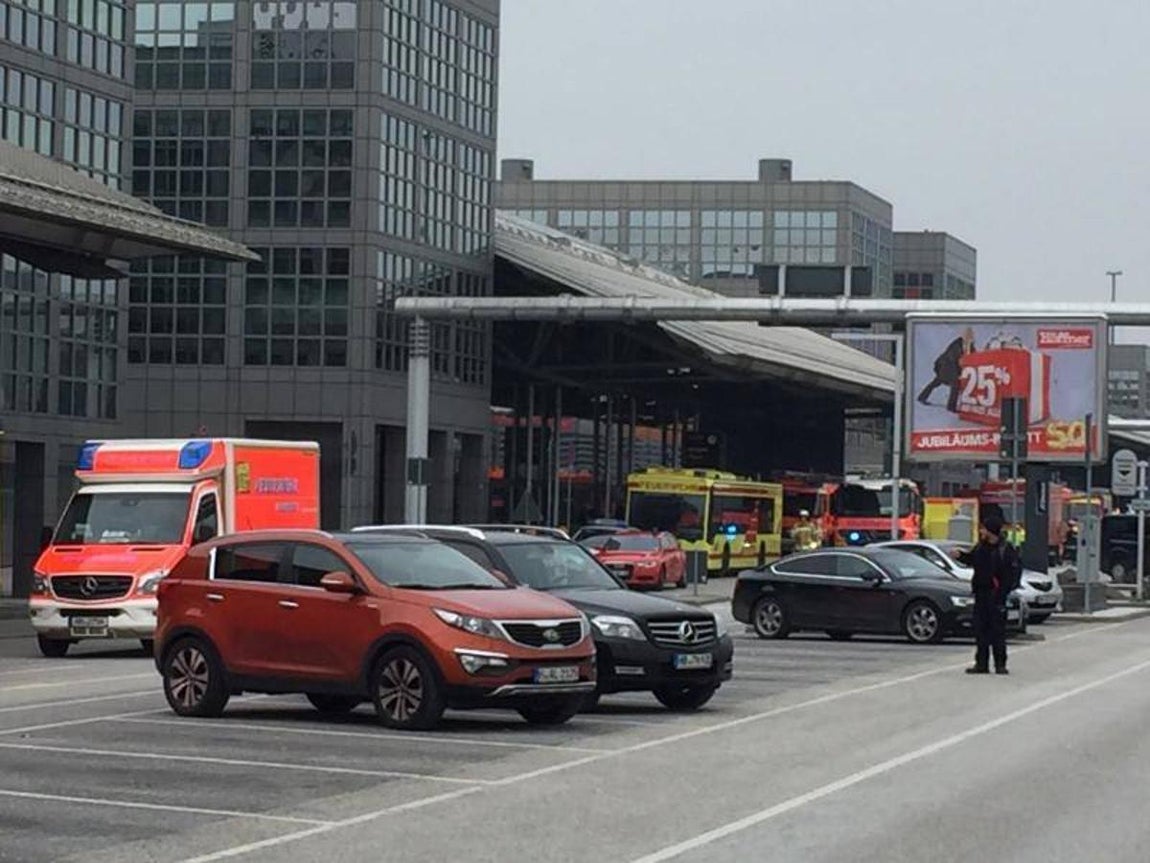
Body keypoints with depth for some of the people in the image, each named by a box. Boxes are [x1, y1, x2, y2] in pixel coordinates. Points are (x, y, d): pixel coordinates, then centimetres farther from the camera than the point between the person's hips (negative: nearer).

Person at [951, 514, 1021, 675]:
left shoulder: (1006, 549, -10)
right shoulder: (981, 547, 9)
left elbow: (1015, 570, -11)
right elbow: (971, 559, 25)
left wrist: (1004, 589, -17)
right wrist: (960, 556, 7)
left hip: (996, 595, -6)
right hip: (981, 592, 6)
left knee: (998, 630, -2)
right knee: (980, 629, 7)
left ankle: (1000, 664, 5)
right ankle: (981, 663, 13)